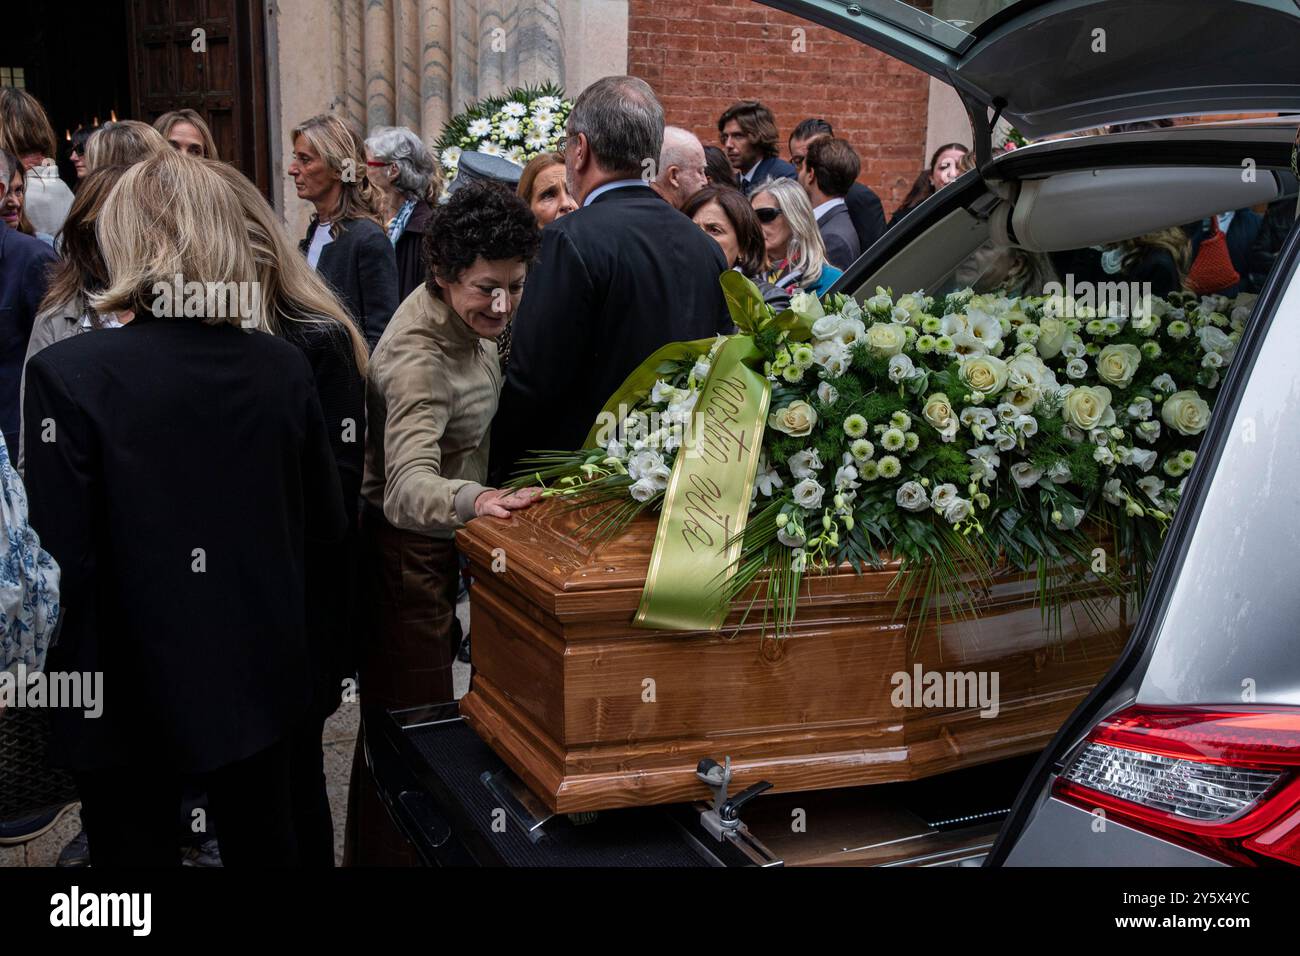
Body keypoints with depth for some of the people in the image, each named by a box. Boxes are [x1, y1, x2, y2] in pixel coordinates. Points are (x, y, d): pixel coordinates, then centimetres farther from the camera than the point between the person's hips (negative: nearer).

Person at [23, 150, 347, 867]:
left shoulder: (67, 375, -18)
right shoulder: (285, 367, -6)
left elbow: (58, 559, -17)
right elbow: (326, 523, 2)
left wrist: (62, 688, -2)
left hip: (131, 696, -3)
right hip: (261, 680, 4)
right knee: (262, 842, 21)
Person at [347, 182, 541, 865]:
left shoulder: (464, 317, -3)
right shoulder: (418, 358, -31)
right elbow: (407, 486, -44)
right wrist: (473, 501, -62)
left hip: (442, 542, 9)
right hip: (404, 553, -9)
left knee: (425, 710, 21)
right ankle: (385, 851, 16)